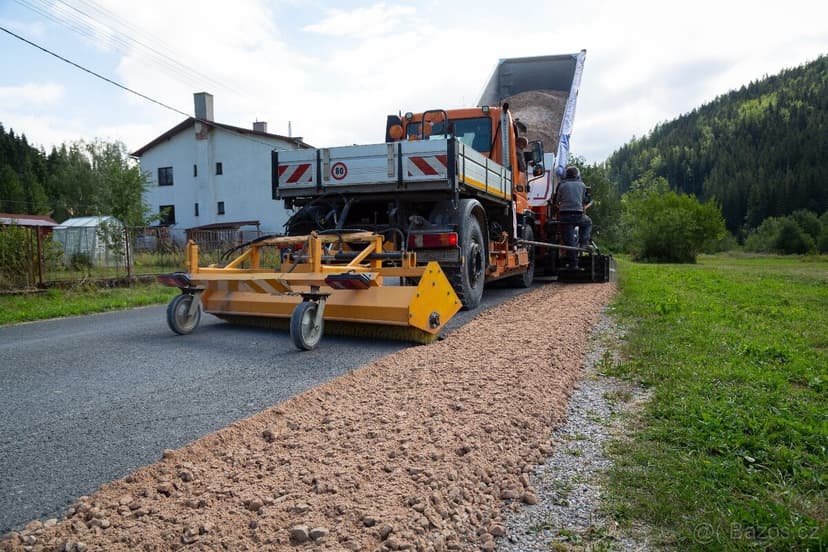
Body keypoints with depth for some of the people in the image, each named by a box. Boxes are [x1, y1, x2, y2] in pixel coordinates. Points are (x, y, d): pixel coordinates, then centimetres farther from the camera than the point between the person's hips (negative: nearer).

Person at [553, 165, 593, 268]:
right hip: (578, 215, 0)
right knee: (588, 223, 32)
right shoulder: (582, 185, 10)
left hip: (564, 215, 0)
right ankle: (583, 242, 13)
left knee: (569, 240, 3)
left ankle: (573, 263, 2)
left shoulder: (562, 185, 7)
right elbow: (589, 201, 17)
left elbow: (556, 202, 11)